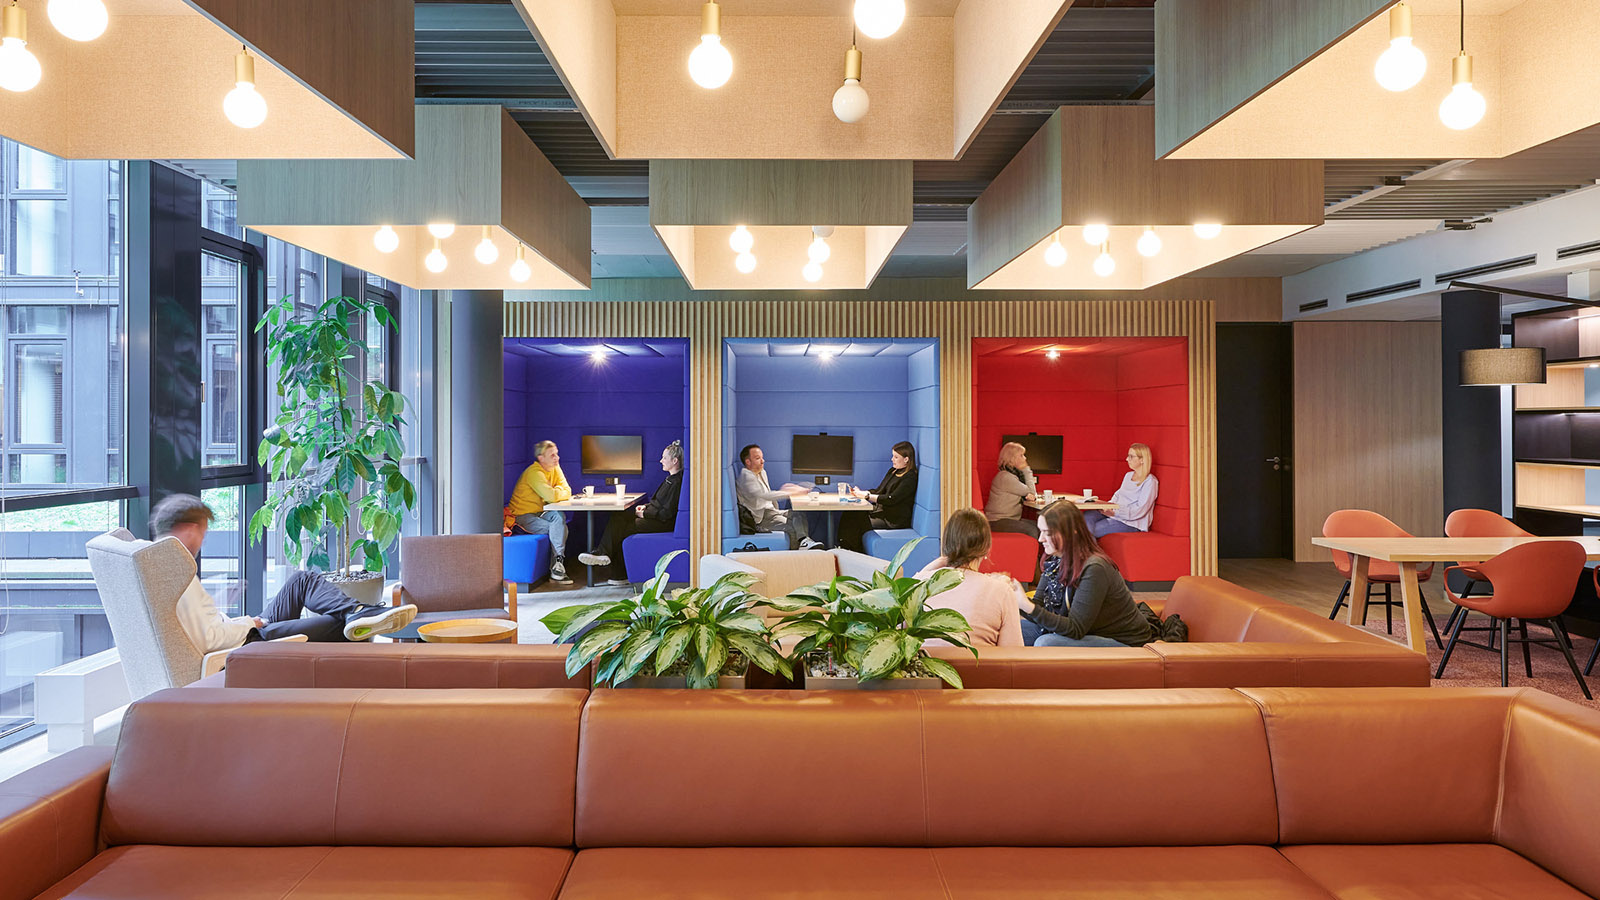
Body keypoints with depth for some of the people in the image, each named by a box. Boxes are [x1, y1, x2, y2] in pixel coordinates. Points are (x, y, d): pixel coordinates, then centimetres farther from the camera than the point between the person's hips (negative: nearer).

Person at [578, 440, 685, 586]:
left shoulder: (677, 482, -18)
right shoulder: (670, 478, 15)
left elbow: (667, 512, -21)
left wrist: (644, 514, -12)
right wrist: (646, 506, 7)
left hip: (664, 523, -10)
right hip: (654, 518, 10)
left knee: (623, 527, -16)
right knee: (617, 518, -2)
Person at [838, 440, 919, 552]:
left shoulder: (910, 478, -12)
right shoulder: (892, 471, 16)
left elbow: (891, 499, -20)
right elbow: (878, 491, 18)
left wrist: (866, 496, -18)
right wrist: (861, 492, -1)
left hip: (894, 520, -9)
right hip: (881, 510, 9)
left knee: (857, 523, -23)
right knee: (848, 516, -11)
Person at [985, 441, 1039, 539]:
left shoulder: (1015, 474, 13)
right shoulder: (1005, 477, -17)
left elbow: (1031, 494, 14)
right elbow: (1030, 491, -10)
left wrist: (1029, 496, -12)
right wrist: (1026, 469, -3)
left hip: (1012, 519, 9)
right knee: (1032, 530, -25)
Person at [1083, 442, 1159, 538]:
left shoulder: (1150, 481, -9)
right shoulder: (1128, 475, 17)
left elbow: (1139, 511, -17)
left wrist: (1115, 512, -23)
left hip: (1132, 522, -7)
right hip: (1116, 513, 7)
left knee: (1094, 530, -26)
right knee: (1086, 517, -21)